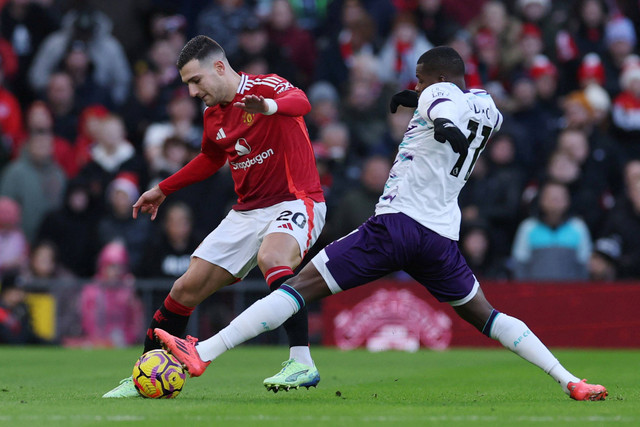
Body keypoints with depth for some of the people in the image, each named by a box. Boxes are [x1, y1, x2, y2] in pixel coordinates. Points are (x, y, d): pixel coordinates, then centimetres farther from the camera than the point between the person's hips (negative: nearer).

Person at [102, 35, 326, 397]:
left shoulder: (266, 86, -13)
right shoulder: (213, 116, 10)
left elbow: (300, 102, -37)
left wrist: (269, 106, -58)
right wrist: (163, 190, 32)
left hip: (296, 202, -7)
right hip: (248, 211, 7)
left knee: (270, 257, -39)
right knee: (187, 288, 1)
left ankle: (303, 363, -38)